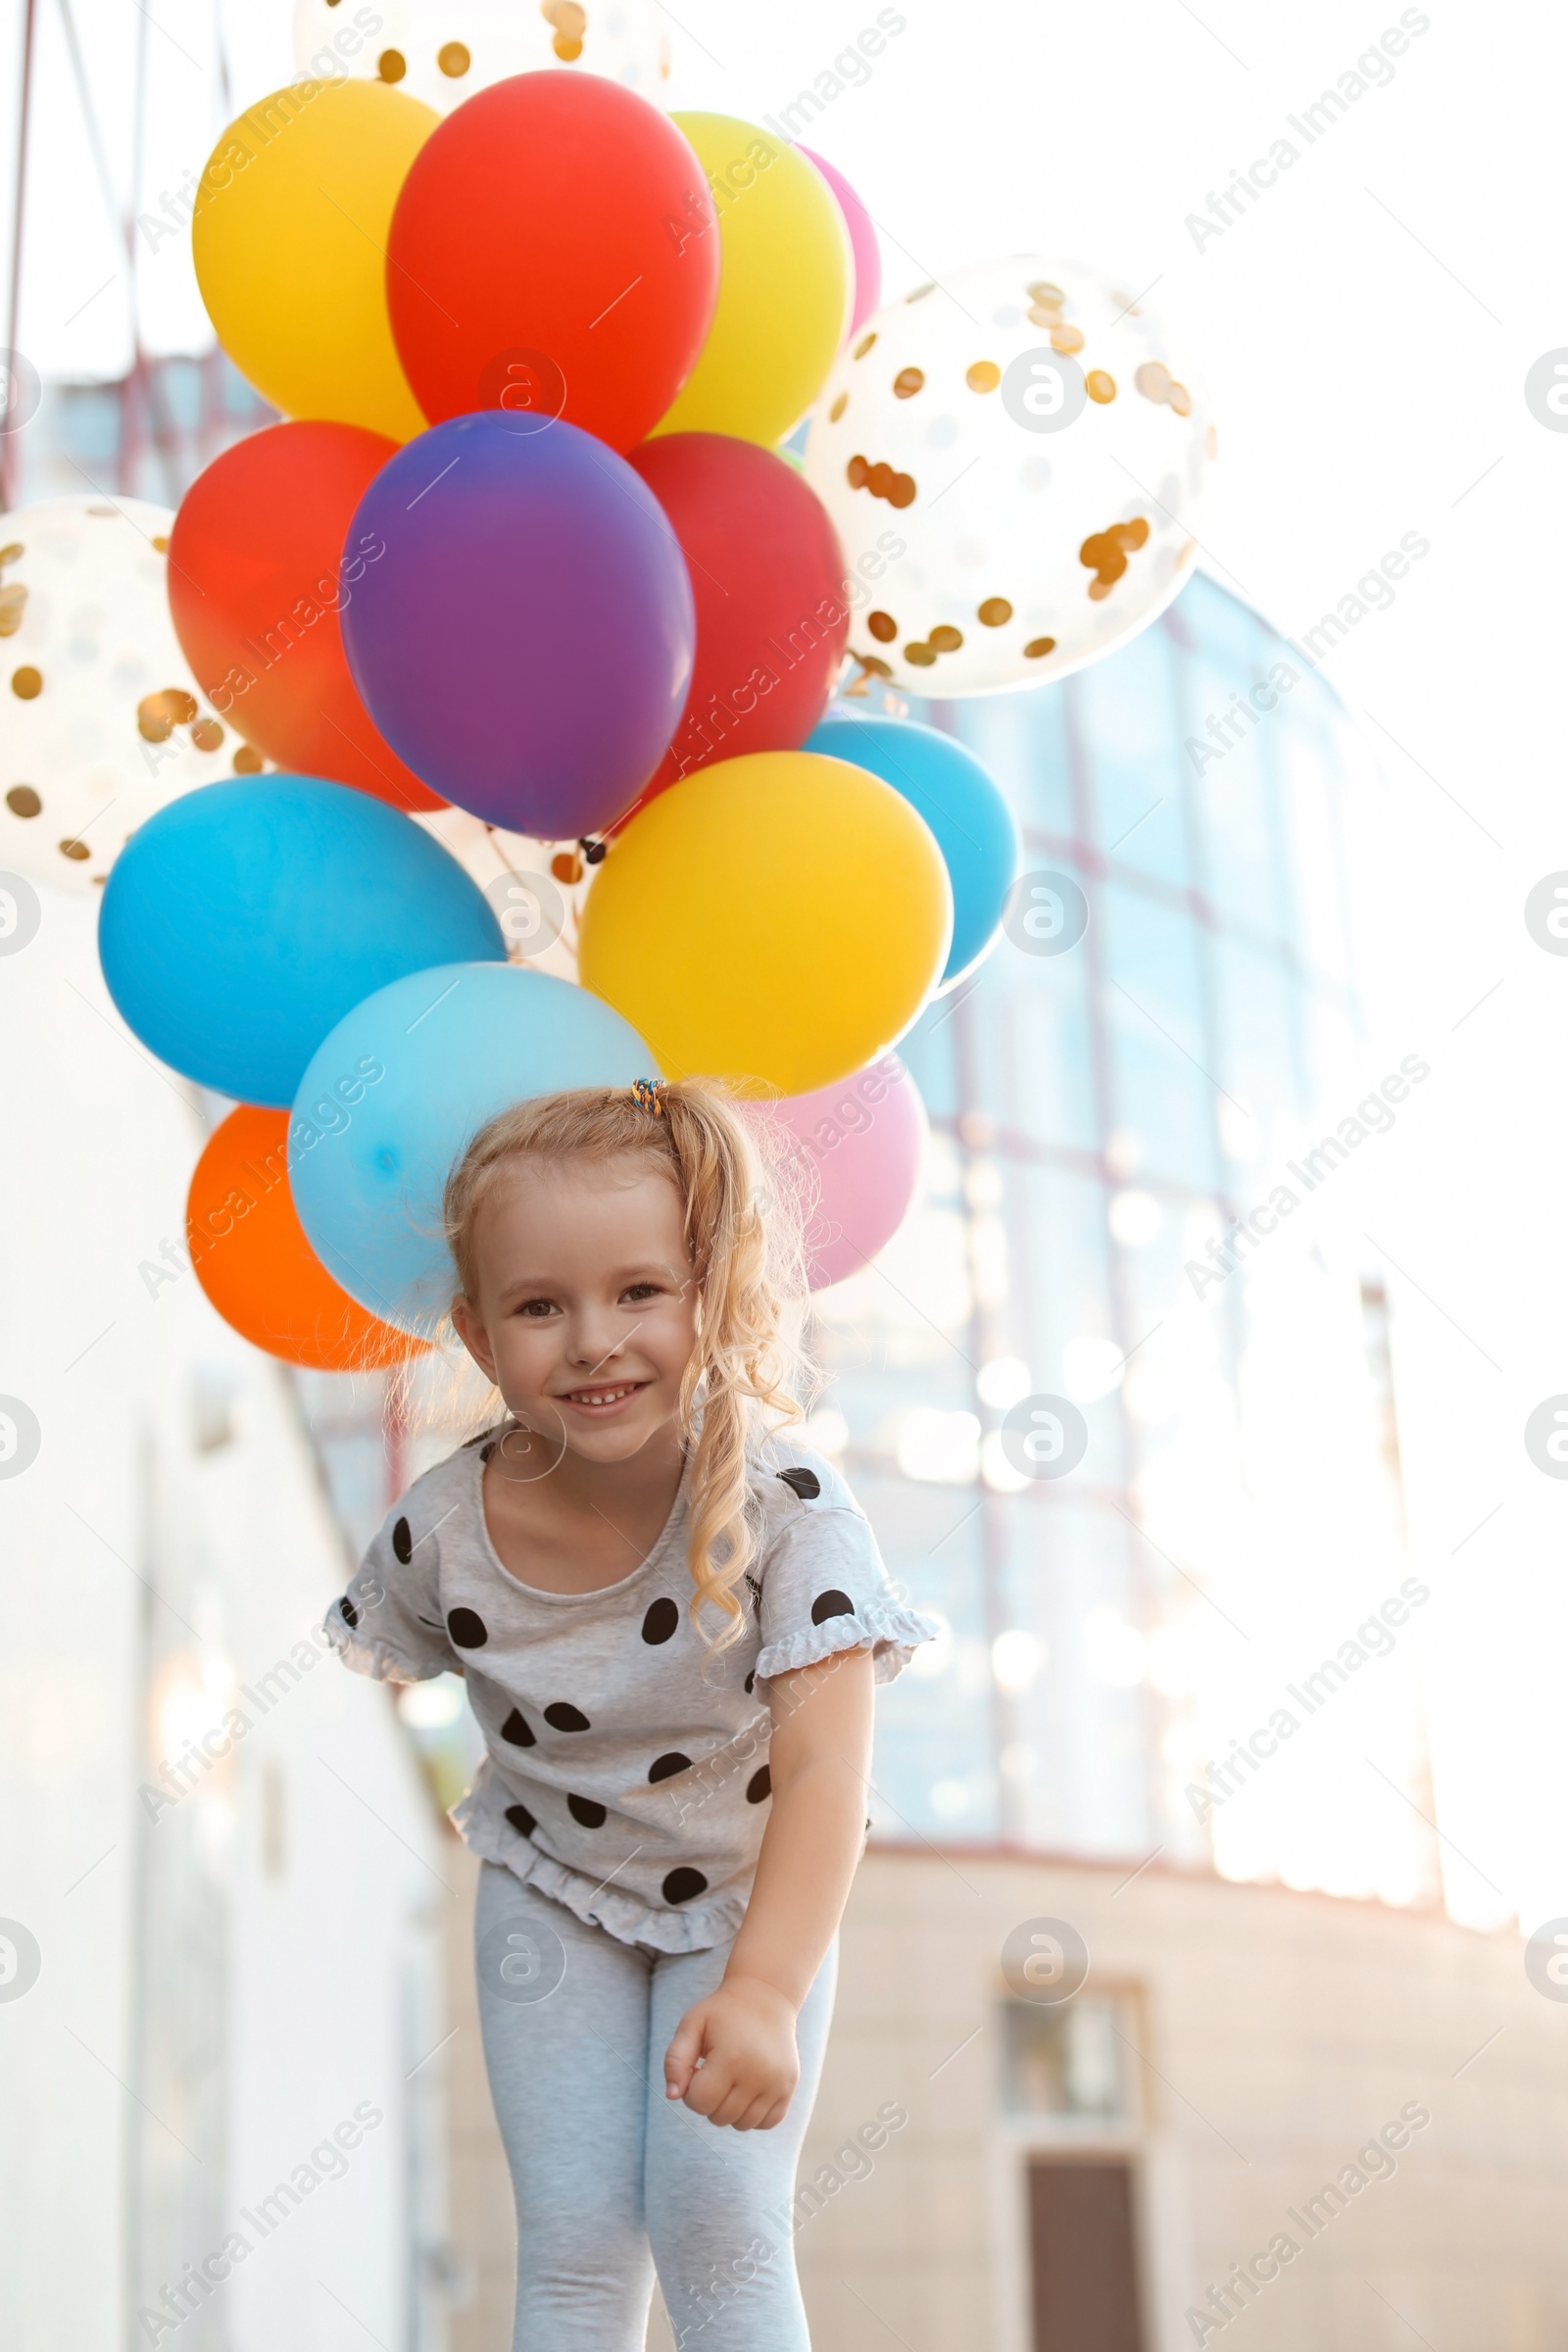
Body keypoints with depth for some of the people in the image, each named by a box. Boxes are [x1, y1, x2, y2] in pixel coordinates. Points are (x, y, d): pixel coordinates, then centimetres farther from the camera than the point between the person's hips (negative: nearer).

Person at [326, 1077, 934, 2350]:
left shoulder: (786, 1505, -31)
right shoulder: (441, 1533, -24)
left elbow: (824, 1769, -39)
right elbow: (379, 1657, 1)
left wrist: (763, 1991, -50)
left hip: (751, 1898, -2)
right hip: (553, 1895, 2)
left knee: (720, 2228, -8)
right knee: (577, 2242, 0)